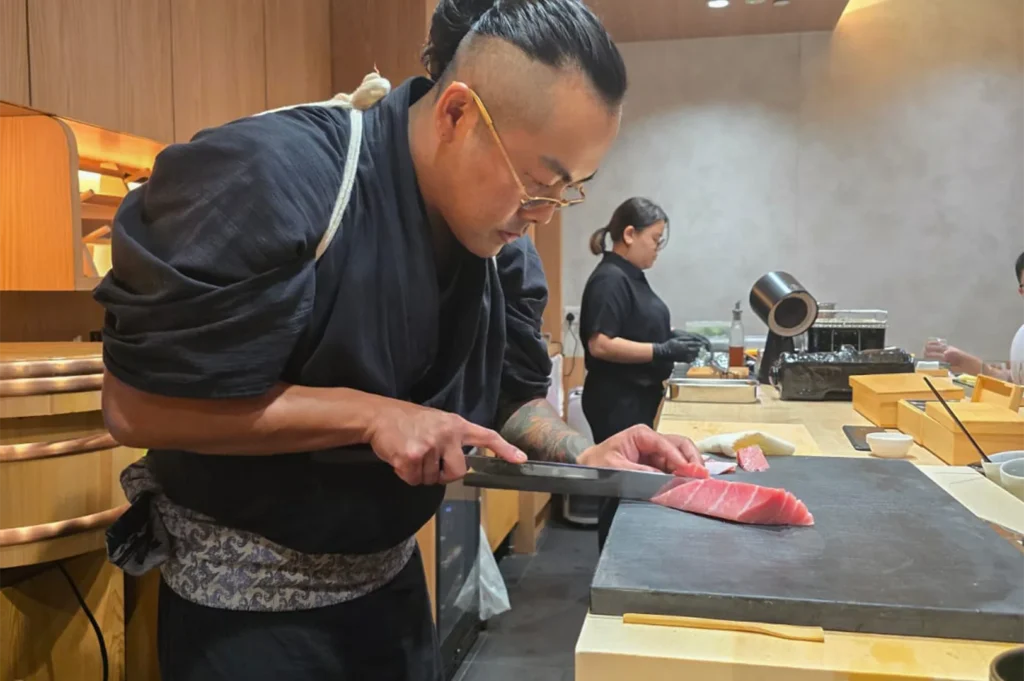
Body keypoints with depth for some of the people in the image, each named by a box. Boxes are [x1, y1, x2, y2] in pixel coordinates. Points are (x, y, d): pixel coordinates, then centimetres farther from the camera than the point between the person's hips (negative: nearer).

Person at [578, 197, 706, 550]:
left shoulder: (631, 276, 12)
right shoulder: (610, 279, -18)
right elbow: (600, 344, -25)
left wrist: (671, 339, 7)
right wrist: (663, 351, -23)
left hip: (637, 398, 10)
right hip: (617, 402, -10)